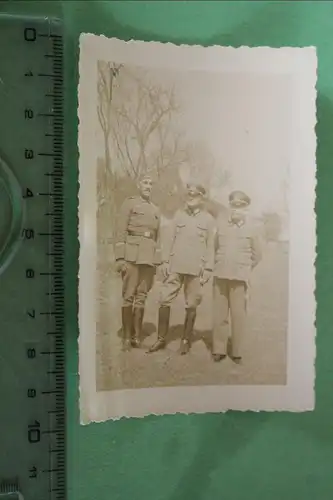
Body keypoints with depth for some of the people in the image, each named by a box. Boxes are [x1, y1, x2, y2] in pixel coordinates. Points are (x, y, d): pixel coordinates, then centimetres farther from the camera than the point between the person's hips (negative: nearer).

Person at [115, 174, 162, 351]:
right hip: (132, 254, -4)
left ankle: (137, 336, 13)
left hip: (149, 256, 5)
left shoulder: (156, 210, 18)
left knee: (142, 296, 6)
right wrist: (120, 258, -12)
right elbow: (121, 232, -4)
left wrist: (157, 261, 13)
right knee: (128, 295, -3)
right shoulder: (129, 203, 3)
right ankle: (127, 337, 4)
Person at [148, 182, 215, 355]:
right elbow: (171, 239, 9)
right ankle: (161, 339, 12)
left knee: (191, 305, 4)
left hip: (195, 269, -2)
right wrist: (165, 261, 2)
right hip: (175, 266, 2)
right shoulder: (179, 215, 9)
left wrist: (208, 269, -3)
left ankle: (186, 340, 18)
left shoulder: (208, 219, 4)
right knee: (164, 300, -1)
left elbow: (210, 246, 3)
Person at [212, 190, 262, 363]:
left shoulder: (251, 227, -1)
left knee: (238, 315, 0)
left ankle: (237, 352, 11)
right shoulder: (221, 222, 4)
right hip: (220, 275, 2)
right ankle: (219, 350, 15)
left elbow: (257, 255, 8)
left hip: (240, 277, -2)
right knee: (219, 314, 5)